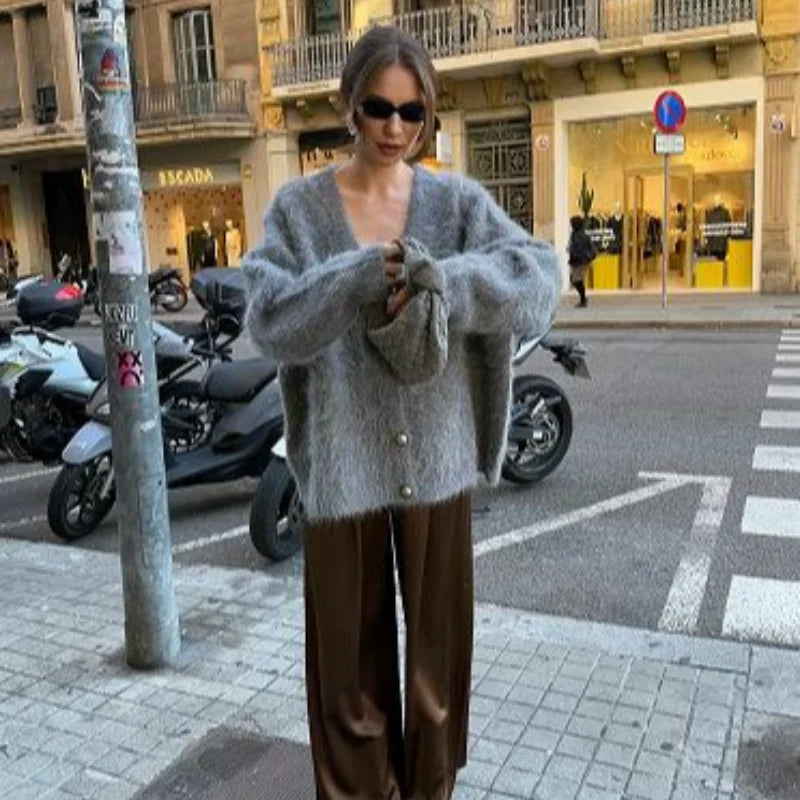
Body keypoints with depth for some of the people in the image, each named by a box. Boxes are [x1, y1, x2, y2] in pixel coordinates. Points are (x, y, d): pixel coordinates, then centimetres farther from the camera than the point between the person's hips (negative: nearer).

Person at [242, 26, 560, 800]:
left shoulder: (460, 202, 2)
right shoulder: (298, 207, 1)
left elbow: (539, 278, -14)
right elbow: (269, 323, -11)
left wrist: (434, 283, -27)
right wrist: (357, 276, -24)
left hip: (435, 455, 1)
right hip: (341, 458, -1)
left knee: (438, 635, 15)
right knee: (351, 646, 12)